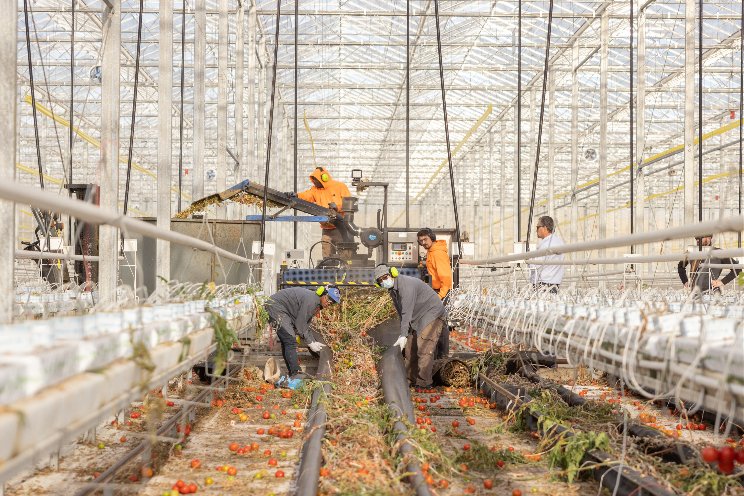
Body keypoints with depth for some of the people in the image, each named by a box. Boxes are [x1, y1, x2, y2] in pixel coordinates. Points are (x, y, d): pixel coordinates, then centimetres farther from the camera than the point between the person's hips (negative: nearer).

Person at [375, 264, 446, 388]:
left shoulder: (406, 284, -26)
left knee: (424, 350, -16)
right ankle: (412, 379, 20)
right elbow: (401, 313, 11)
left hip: (432, 314, -10)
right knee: (410, 349, 10)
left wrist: (403, 336, -32)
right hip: (417, 318, 10)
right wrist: (403, 333, 5)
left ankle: (424, 383, -12)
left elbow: (407, 313, -30)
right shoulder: (392, 290, 6)